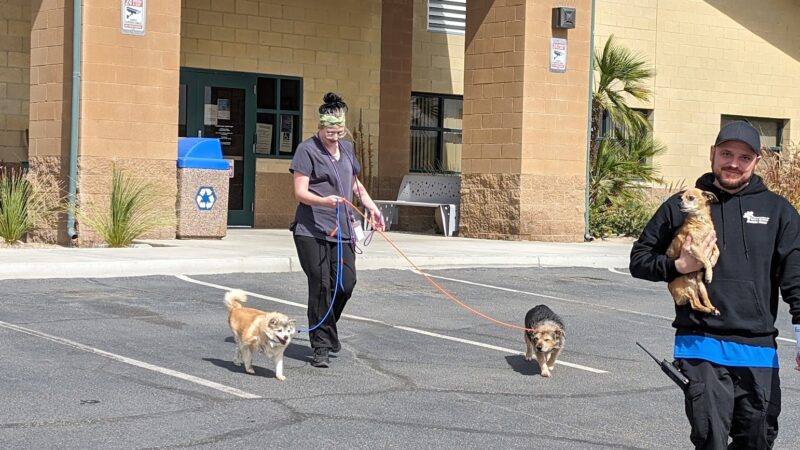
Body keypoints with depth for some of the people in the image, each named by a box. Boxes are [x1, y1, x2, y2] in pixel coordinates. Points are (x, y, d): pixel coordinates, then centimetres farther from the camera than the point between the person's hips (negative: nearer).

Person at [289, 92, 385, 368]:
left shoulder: (347, 148, 16)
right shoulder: (307, 150, -5)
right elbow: (300, 192, -13)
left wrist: (371, 207, 24)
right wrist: (325, 201, -29)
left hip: (343, 229, 6)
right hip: (312, 231, -6)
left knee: (346, 283, -2)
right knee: (320, 287, -6)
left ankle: (327, 328, 26)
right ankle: (321, 347, 1)